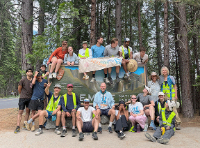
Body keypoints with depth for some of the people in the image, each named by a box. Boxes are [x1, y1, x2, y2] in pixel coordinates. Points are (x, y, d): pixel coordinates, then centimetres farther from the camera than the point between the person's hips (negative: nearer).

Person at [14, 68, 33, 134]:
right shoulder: (23, 80, -9)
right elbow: (19, 89, 1)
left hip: (30, 98, 4)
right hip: (23, 98, -4)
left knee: (28, 111, 10)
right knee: (20, 112, -4)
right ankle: (18, 127, -2)